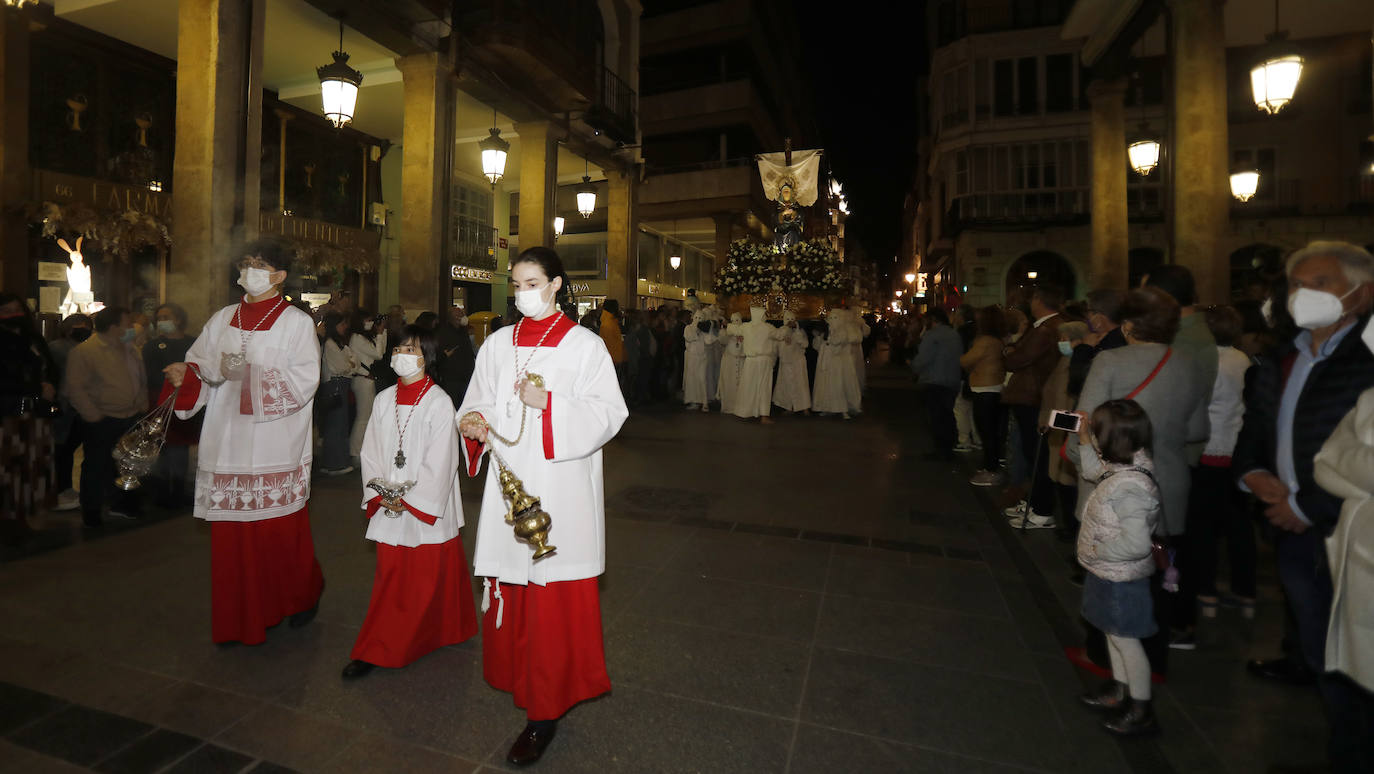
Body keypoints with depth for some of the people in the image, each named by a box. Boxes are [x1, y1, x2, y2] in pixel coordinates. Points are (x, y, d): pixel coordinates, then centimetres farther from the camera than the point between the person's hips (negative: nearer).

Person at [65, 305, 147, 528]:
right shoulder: (84, 351, -12)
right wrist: (94, 417, -15)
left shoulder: (128, 348, 10)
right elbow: (75, 389, -14)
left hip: (132, 418, 6)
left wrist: (142, 405, 11)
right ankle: (91, 513, 19)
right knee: (97, 467, 4)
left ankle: (122, 504, 31)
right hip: (104, 422, -6)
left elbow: (140, 379, 20)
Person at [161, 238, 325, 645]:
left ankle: (301, 596, 28)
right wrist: (185, 377, -11)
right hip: (229, 442, 4)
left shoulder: (296, 322, -1)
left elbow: (304, 381, -11)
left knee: (282, 531, 3)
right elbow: (200, 366, 10)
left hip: (276, 445, -4)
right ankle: (240, 618, 20)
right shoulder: (222, 320, 14)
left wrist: (250, 373, -21)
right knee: (232, 534, 6)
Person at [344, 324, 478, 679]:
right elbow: (371, 451, 8)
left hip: (426, 507, -4)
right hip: (388, 508, 4)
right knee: (390, 576, 12)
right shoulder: (383, 400, 5)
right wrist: (381, 496, -3)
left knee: (428, 578, 4)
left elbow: (440, 461, -13)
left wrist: (409, 500, -12)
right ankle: (376, 652, 27)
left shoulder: (439, 403, -11)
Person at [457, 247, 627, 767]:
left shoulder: (584, 345, -3)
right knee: (511, 590, 11)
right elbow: (480, 404, 14)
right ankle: (519, 677, 34)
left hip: (560, 492, -4)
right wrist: (472, 422, -8)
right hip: (509, 484, 4)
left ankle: (546, 711, 15)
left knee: (554, 598, 1)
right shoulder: (497, 345, 11)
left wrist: (550, 405, -20)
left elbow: (609, 413, -9)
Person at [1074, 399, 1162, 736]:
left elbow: (1136, 543, -34)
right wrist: (1084, 441, 10)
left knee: (1125, 639, 8)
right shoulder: (1122, 469, -4)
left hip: (1120, 578, -9)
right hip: (1109, 573, 9)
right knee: (1114, 634, 23)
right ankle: (1118, 690, 41)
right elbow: (1095, 473, 20)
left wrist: (1099, 550, -21)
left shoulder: (1130, 486, -33)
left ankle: (1141, 712, 26)